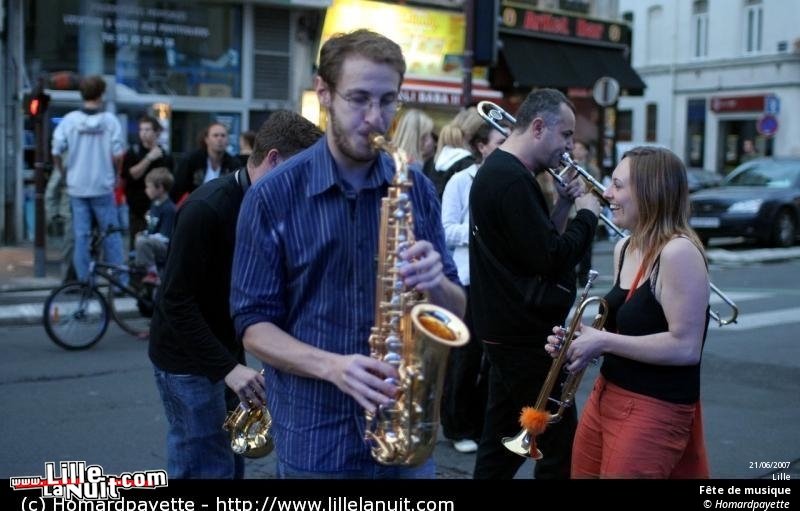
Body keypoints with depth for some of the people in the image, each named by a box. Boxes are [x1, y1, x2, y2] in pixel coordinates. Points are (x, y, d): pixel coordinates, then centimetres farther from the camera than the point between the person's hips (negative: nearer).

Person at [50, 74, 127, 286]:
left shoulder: (69, 120, -3)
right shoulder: (110, 120, -7)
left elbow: (56, 152, -4)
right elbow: (118, 155, -9)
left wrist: (63, 172, 14)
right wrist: (116, 175, 9)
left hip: (77, 187, 1)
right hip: (103, 187, -1)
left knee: (81, 236, 7)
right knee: (111, 235, 7)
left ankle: (84, 283, 10)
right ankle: (121, 281, 9)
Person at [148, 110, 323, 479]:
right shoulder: (206, 209, -22)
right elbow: (176, 302, -23)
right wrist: (227, 367, -27)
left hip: (226, 352, 8)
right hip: (188, 359, -8)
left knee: (230, 465, 13)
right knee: (209, 470, -4)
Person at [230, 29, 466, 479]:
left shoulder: (418, 189, 0)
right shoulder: (273, 196, -8)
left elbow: (456, 312, 4)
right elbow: (253, 323, -6)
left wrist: (435, 284, -19)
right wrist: (332, 366, -23)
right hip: (314, 440, -2)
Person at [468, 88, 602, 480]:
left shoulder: (499, 170, 14)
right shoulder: (513, 179, -20)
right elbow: (551, 260, -22)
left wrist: (563, 205, 4)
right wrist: (586, 215, -8)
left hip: (510, 329, 11)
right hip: (527, 333, -11)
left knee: (502, 442, 16)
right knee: (559, 446, -2)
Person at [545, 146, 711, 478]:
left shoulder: (678, 252, -20)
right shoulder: (624, 248, 7)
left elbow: (685, 347, -24)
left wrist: (603, 342, -20)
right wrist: (583, 339, 0)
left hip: (656, 410, -9)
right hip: (606, 395, 9)